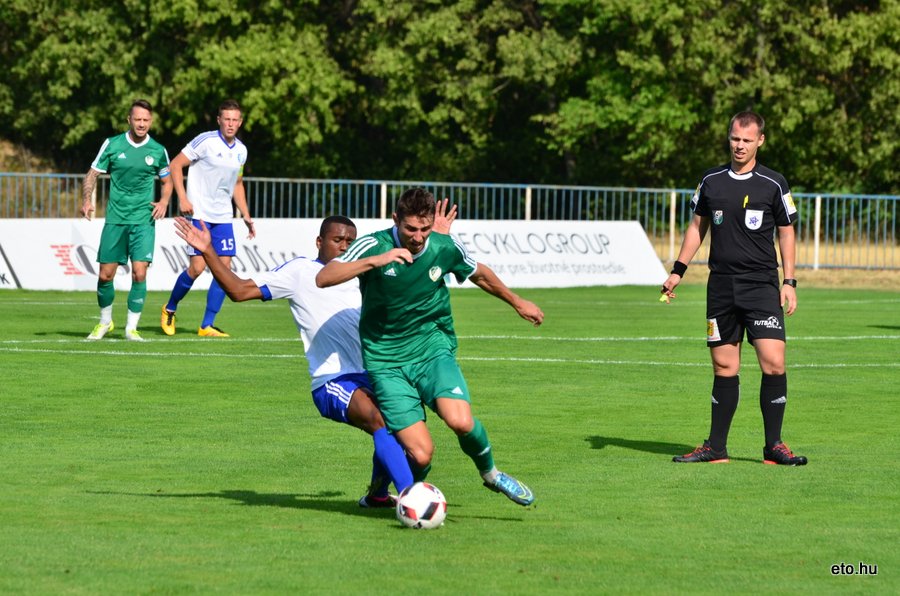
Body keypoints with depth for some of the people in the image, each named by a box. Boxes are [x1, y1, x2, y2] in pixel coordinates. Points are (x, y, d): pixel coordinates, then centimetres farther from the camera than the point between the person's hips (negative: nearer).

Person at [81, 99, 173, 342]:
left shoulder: (158, 151, 3)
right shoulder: (112, 144, 0)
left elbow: (167, 181, 17)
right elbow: (92, 173, 5)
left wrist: (164, 201, -2)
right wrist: (87, 200, -11)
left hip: (144, 221, 0)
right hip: (115, 219, 0)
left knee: (139, 274, -12)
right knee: (105, 275, 2)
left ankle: (131, 327, 0)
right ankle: (105, 322, 25)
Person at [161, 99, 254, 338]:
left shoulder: (241, 150, 10)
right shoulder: (206, 141, -10)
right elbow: (175, 165, -8)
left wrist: (246, 215, 15)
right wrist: (182, 199, -16)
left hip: (223, 218, 6)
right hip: (198, 214, -6)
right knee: (198, 266, -11)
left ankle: (207, 326, 3)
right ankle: (170, 309, 14)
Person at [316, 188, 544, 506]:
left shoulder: (444, 248, -4)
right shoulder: (373, 246, -14)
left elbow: (479, 274, 18)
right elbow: (323, 278, -26)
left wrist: (518, 303, 31)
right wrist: (375, 261, -37)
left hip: (433, 348, 2)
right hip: (386, 361, -2)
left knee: (461, 420, -26)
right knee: (420, 454, -14)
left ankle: (490, 473, 7)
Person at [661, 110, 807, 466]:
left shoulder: (773, 184, 1)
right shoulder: (711, 181, 9)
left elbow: (786, 233, 6)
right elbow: (697, 227, 18)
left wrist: (789, 282, -1)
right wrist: (678, 270, 13)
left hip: (761, 286, -3)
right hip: (721, 286, 3)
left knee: (773, 363, -13)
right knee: (724, 367, 4)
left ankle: (774, 446, -4)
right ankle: (716, 448, 10)